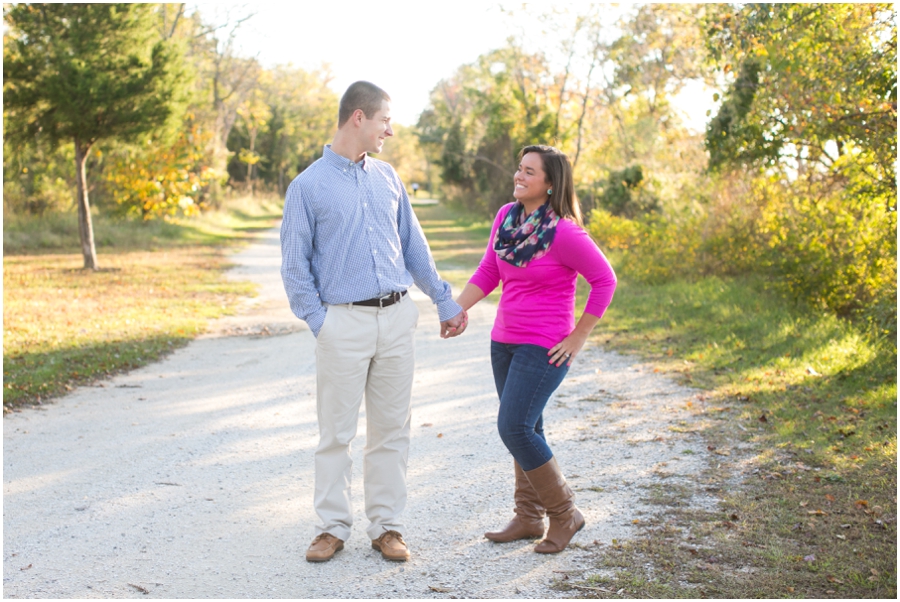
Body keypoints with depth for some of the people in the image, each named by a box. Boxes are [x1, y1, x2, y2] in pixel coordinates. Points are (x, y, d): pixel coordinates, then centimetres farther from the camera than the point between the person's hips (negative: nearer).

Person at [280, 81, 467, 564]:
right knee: (336, 431, 3)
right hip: (344, 321, -4)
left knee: (391, 429, 8)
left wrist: (445, 303, 17)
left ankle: (386, 527, 16)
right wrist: (320, 322, -9)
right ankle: (332, 527, 15)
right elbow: (295, 266, -2)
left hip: (396, 319, 4)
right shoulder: (308, 186, -3)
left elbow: (414, 247, 17)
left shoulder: (387, 178, 11)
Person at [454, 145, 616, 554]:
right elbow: (488, 273, 12)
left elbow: (604, 280, -12)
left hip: (544, 346, -7)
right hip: (504, 341, 7)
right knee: (526, 430, 14)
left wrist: (578, 338, -11)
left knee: (514, 428, -12)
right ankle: (529, 519, 25)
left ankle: (564, 514, 5)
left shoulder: (564, 232, -17)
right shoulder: (506, 216, 3)